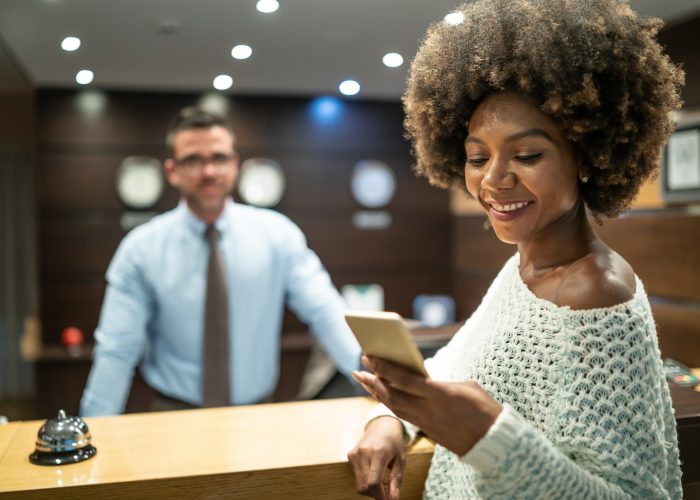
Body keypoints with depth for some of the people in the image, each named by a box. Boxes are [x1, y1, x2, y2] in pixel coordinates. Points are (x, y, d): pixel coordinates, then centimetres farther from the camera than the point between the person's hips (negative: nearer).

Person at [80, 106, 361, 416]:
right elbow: (116, 352, -4)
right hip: (175, 415, -1)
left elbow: (324, 312, -7)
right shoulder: (141, 249, -4)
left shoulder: (277, 233, -1)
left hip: (257, 414, 2)